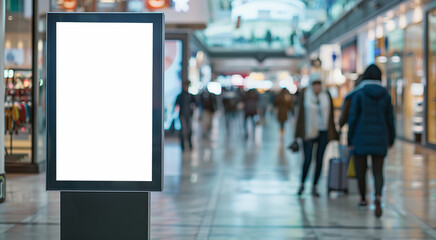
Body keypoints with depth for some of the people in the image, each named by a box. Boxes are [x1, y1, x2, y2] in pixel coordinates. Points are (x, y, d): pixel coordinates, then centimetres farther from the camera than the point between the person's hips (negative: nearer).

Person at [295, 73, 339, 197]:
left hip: (323, 132, 3)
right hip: (308, 132, -2)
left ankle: (314, 187, 15)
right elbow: (300, 114, -2)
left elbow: (330, 114, 9)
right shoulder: (305, 95, -4)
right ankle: (302, 184, 14)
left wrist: (332, 133, 7)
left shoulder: (326, 95, 3)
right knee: (307, 160, -9)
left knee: (319, 160, 3)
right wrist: (298, 134, -3)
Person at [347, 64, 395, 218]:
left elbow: (352, 118, -10)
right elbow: (389, 119, 3)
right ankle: (378, 197, -23)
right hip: (379, 139, 2)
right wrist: (391, 139, 15)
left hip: (361, 138, -2)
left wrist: (350, 140, -3)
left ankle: (363, 198, 32)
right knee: (378, 172, 3)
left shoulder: (359, 94, -8)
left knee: (361, 170, 17)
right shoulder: (385, 95, 0)